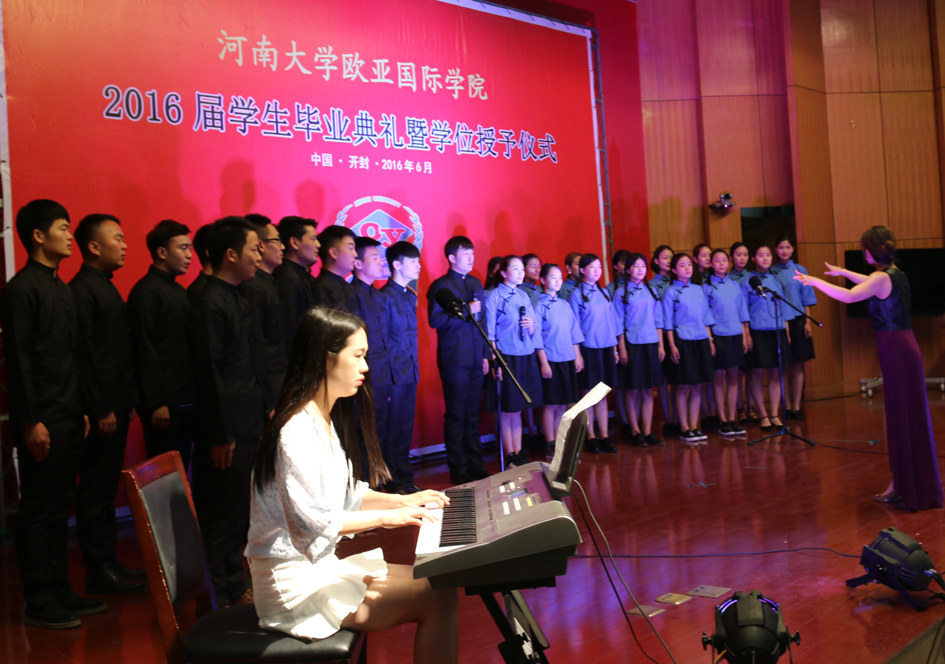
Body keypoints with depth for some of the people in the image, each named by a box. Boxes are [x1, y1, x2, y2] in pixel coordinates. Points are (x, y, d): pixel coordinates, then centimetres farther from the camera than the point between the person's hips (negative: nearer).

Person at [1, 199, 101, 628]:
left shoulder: (62, 288, 15)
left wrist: (81, 410, 15)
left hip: (68, 416, 8)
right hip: (42, 420, -8)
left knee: (60, 507, 13)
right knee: (38, 509, 0)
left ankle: (58, 589, 22)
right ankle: (38, 601, 9)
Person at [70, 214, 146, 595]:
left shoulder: (106, 288, 16)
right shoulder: (82, 291, -13)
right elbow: (84, 354, -18)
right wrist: (102, 410, -18)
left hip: (115, 406, 9)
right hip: (100, 410, -9)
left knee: (107, 488, 14)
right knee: (96, 489, -1)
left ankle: (107, 561, 23)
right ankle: (99, 570, 6)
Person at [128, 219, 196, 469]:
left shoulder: (178, 290, 15)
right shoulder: (146, 292, -10)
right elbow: (145, 350, -15)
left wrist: (195, 393, 13)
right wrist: (156, 403, -17)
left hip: (186, 400, 8)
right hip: (164, 403, -8)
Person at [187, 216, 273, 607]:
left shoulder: (237, 301, 15)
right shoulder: (210, 306, -16)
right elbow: (210, 375, -18)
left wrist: (267, 408, 16)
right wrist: (221, 436, -18)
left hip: (249, 426, 10)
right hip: (229, 433, -10)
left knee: (240, 512, 18)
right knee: (223, 515, 0)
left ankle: (233, 586, 31)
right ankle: (219, 599, 11)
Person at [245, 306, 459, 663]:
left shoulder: (326, 420, 11)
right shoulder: (297, 430, -21)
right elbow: (311, 522, -27)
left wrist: (401, 500, 7)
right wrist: (385, 517, -19)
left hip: (323, 560, 10)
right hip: (296, 581, -10)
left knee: (440, 584, 3)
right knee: (438, 598, -16)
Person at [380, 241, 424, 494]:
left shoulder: (410, 295, 14)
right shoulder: (386, 296, -13)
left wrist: (414, 364, 16)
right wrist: (389, 370, -14)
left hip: (410, 371, 8)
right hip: (395, 371, -8)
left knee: (406, 427, 13)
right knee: (393, 428, 1)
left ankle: (405, 479, 22)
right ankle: (394, 482, 10)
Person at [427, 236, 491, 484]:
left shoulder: (476, 284, 16)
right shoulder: (440, 286, -5)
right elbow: (435, 320, -16)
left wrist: (485, 354, 16)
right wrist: (465, 311, -18)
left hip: (475, 359, 6)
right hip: (454, 359, -6)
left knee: (472, 414, 10)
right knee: (456, 415, -1)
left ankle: (476, 466, 17)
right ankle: (458, 470, 6)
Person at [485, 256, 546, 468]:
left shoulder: (524, 297, 13)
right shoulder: (495, 297, -5)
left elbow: (536, 333, 16)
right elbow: (490, 333, -7)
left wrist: (531, 328, -7)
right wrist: (495, 363, -12)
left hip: (527, 358, 6)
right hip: (507, 358, -6)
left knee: (518, 409, 11)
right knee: (508, 409, 1)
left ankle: (519, 454, 17)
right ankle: (510, 456, 10)